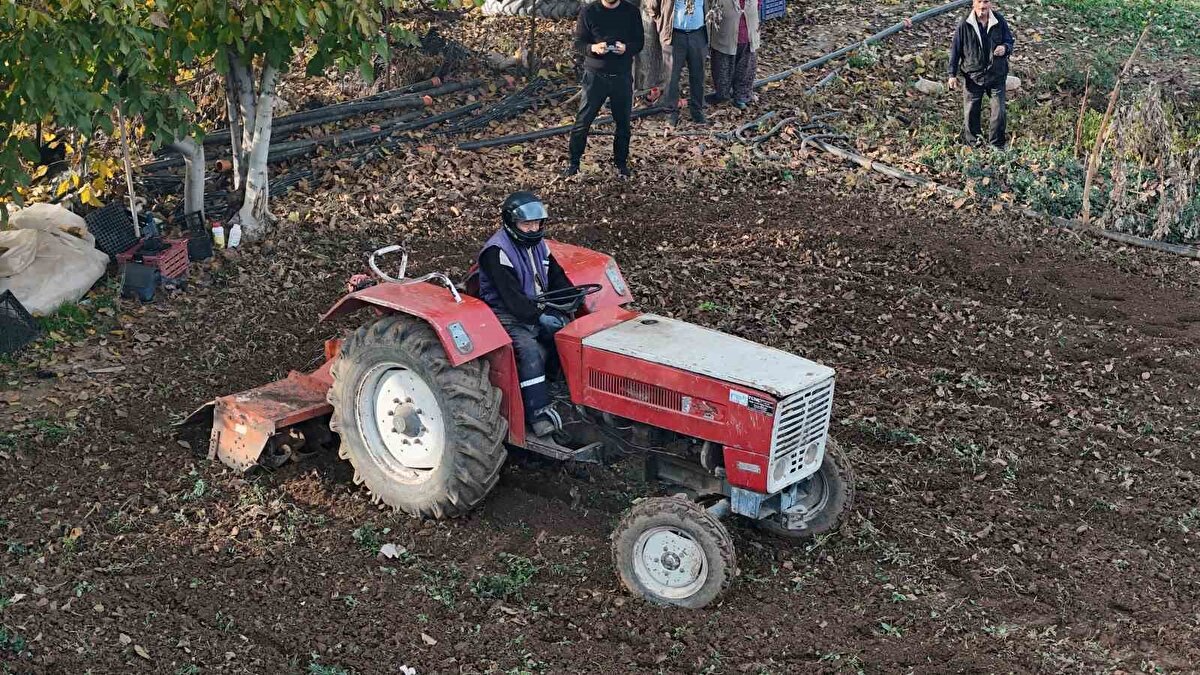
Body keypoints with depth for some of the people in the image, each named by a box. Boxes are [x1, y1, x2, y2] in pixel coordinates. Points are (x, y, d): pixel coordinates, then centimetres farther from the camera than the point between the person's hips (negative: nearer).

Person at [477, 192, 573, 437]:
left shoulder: (538, 244, 9)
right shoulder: (496, 252, -17)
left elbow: (558, 279, 13)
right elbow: (512, 298, -24)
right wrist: (541, 316, -29)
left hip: (539, 309, 8)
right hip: (507, 315, -8)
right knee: (530, 350, -32)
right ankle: (538, 413, -29)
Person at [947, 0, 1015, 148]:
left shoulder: (999, 22, -4)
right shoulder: (965, 25, -7)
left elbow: (1010, 41, 8)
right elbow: (955, 49, -1)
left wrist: (1005, 48, -17)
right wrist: (952, 74, -2)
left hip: (997, 74, 1)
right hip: (972, 75, -1)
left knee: (1000, 112, 0)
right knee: (971, 112, 6)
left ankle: (998, 145, 15)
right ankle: (972, 144, 21)